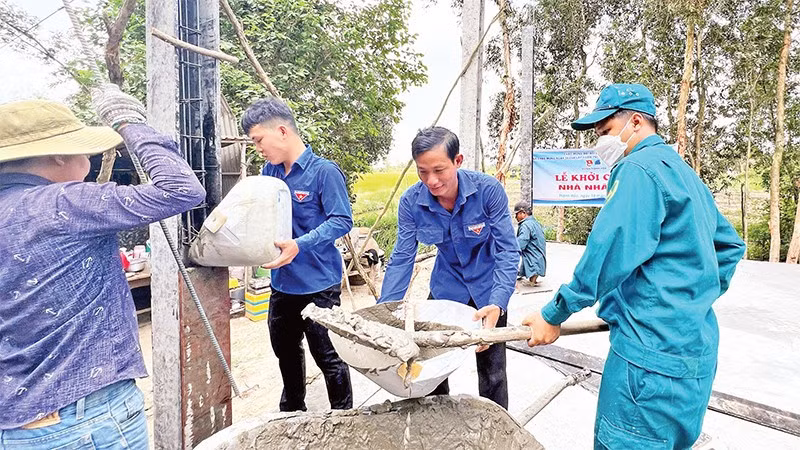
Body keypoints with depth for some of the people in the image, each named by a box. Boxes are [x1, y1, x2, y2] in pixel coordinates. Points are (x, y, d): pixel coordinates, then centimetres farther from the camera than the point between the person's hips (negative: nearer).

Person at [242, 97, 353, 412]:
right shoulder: (270, 170, 4)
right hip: (282, 282, 8)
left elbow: (342, 220, -19)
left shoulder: (324, 171, -16)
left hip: (318, 283, -8)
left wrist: (300, 245, -30)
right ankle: (292, 412, 48)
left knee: (327, 356, 5)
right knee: (285, 351, 24)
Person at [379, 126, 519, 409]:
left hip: (488, 289, -2)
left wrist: (497, 305, -37)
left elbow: (508, 250, -23)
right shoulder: (411, 201, -18)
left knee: (491, 372, 7)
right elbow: (401, 258, -14)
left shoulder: (488, 190, -25)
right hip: (446, 288, 3)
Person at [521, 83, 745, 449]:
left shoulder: (639, 168, -13)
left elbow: (610, 253, -21)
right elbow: (730, 245, 26)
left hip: (653, 349, -10)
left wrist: (553, 315, -14)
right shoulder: (684, 171, 18)